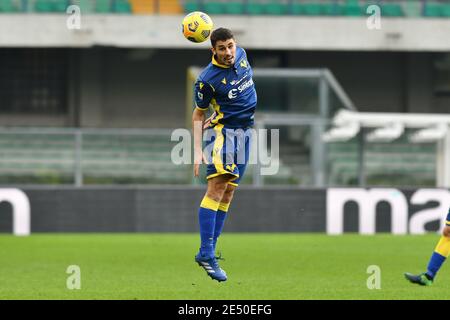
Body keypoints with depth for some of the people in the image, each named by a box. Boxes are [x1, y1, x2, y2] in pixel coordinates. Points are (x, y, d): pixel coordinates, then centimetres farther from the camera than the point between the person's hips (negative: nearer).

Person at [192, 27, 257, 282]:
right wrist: (197, 150, -11)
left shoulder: (242, 55, 2)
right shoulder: (208, 79, -15)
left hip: (245, 132, 7)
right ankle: (206, 253, -24)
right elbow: (198, 114, -5)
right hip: (222, 131, -7)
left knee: (228, 194, 3)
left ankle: (208, 252, 2)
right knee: (217, 188, -19)